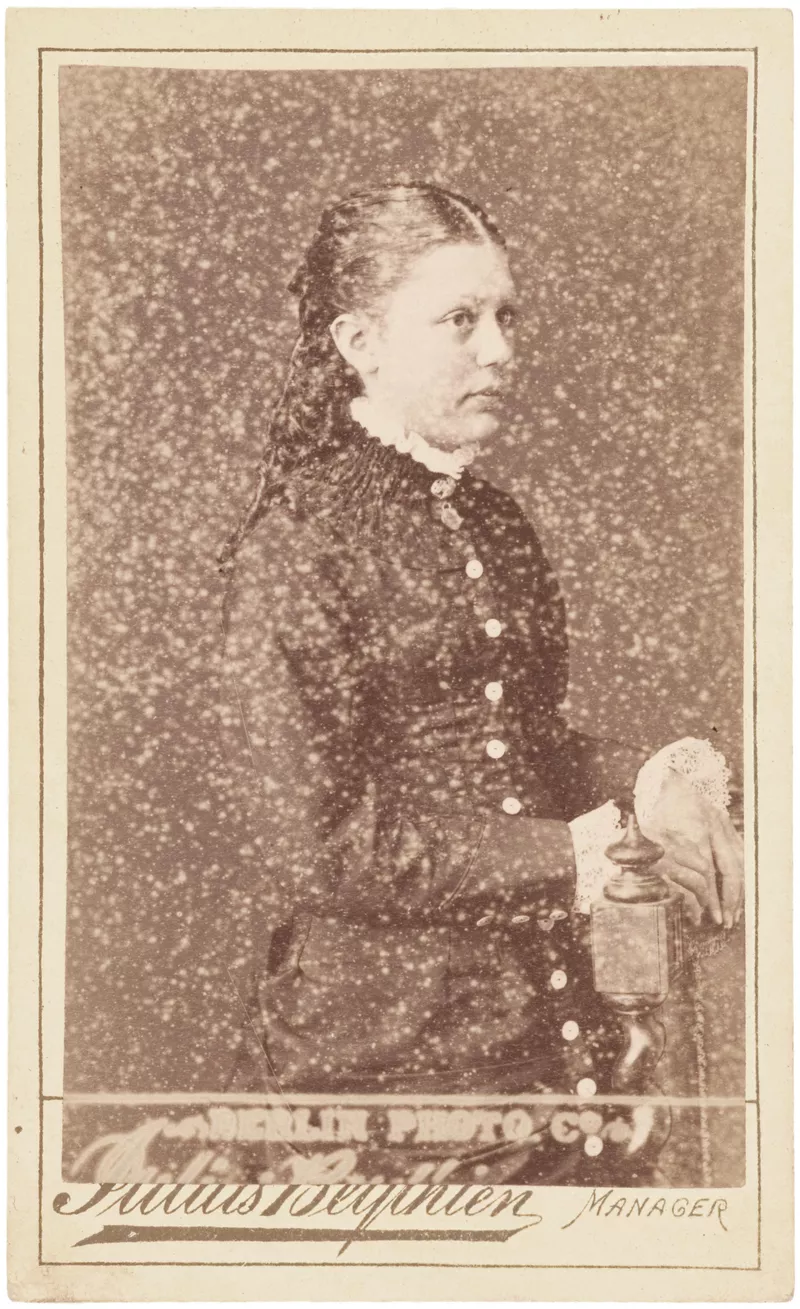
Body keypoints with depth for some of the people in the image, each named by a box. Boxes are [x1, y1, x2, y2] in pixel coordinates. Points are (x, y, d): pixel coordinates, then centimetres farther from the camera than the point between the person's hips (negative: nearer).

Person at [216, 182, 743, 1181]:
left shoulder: (494, 526, 11)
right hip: (379, 1036, -7)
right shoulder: (299, 542, -12)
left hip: (541, 1015, 7)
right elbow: (317, 844, -18)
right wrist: (574, 854, -16)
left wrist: (642, 782, 0)